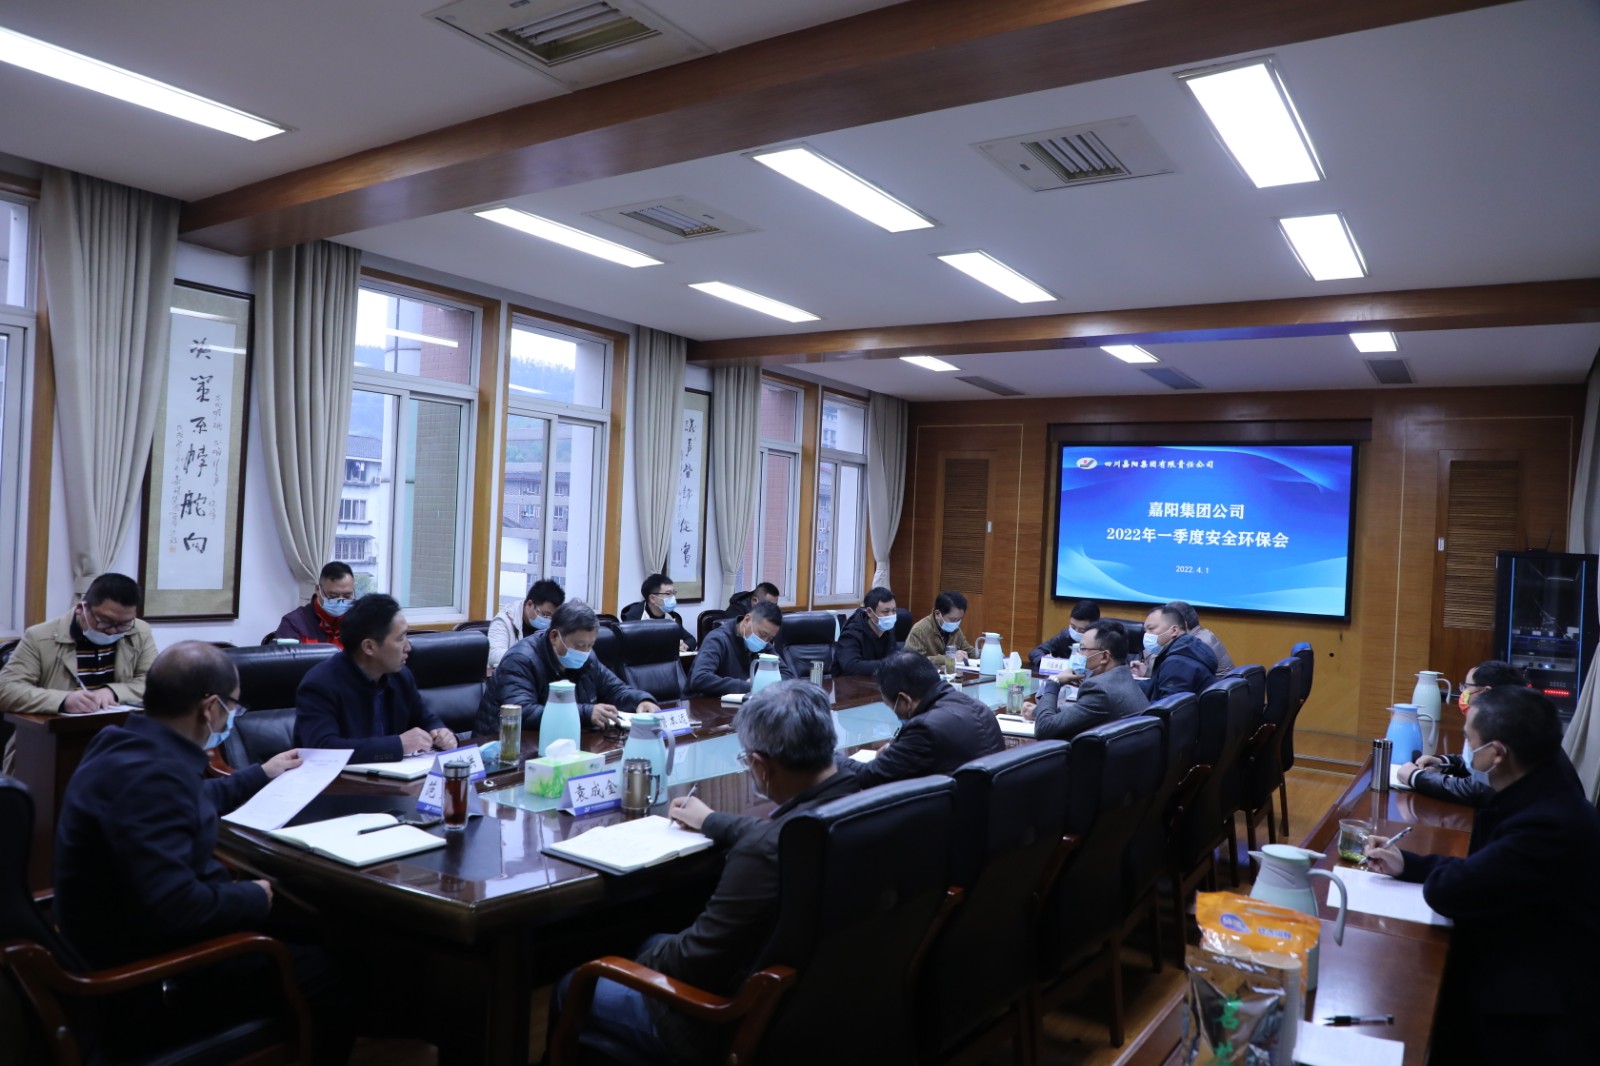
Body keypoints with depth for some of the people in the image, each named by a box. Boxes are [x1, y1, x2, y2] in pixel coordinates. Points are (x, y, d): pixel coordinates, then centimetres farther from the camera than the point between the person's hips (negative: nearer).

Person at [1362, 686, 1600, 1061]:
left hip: (1534, 1010, -8)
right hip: (1515, 977, 8)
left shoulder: (1550, 822, -31)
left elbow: (1447, 891, -25)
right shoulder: (1539, 790, 1)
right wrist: (1407, 864, 6)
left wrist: (1418, 866, -4)